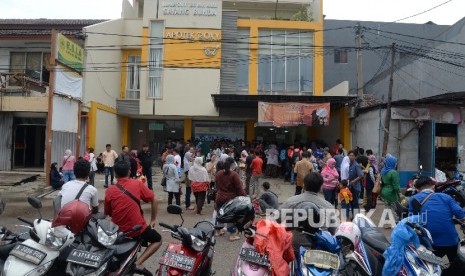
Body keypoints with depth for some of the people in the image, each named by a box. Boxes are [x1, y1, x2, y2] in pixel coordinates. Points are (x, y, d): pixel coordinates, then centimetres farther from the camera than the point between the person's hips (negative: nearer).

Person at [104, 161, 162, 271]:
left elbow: (107, 213, 9)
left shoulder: (109, 191, -2)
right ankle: (138, 263, 0)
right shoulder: (137, 184, -8)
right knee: (157, 240, 20)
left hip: (117, 230, 3)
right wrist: (153, 220, 6)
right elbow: (154, 200, -5)